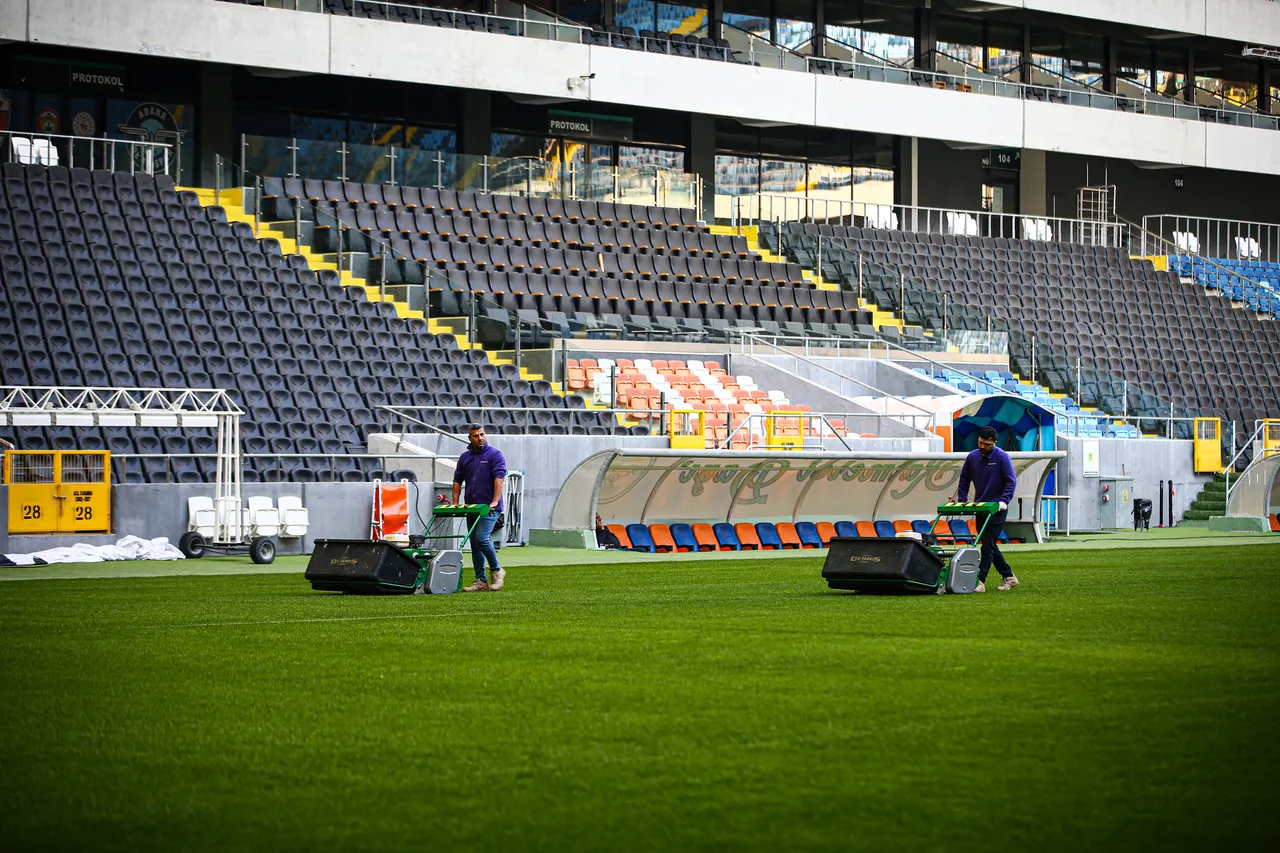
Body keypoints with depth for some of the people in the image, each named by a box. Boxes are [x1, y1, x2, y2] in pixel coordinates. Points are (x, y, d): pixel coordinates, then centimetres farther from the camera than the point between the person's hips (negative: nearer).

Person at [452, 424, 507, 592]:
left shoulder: (494, 454, -4)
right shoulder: (465, 457, 13)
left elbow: (499, 478, -13)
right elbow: (457, 480, 17)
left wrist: (495, 501, -22)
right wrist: (455, 503, 9)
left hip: (489, 507, -6)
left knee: (482, 538, -20)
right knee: (475, 545, 5)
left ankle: (497, 572, -2)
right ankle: (481, 582, 9)